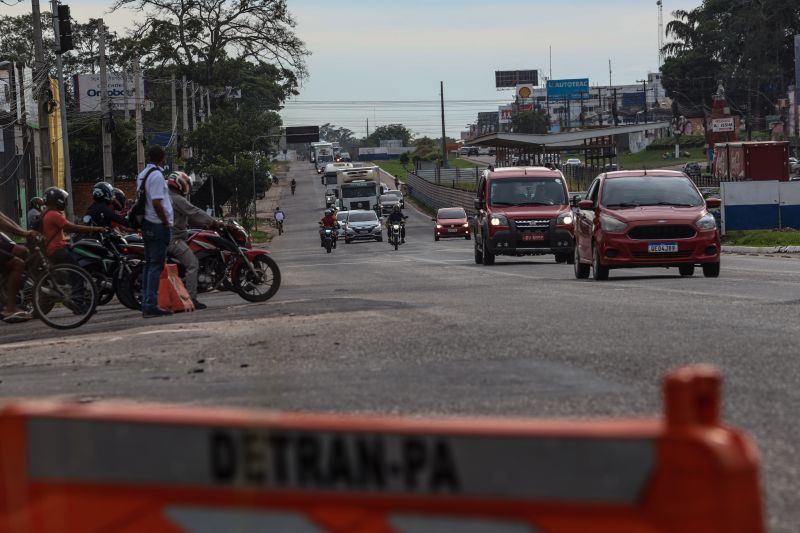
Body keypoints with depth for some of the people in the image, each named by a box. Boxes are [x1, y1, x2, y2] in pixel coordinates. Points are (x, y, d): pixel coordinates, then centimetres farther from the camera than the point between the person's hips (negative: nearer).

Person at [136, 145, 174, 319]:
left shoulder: (142, 175, 14)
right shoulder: (156, 175, -14)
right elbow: (157, 203, -21)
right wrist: (167, 223, -12)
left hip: (147, 225, 9)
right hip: (158, 225, -9)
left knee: (149, 264, 12)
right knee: (156, 265, -9)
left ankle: (146, 303, 12)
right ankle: (151, 306, -11)